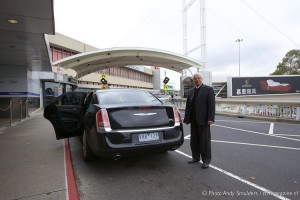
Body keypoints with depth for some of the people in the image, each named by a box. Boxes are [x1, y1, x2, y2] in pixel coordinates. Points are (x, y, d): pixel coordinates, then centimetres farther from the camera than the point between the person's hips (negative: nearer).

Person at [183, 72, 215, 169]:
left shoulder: (208, 89, -2)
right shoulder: (190, 91, 14)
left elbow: (211, 105, -9)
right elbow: (188, 105, 12)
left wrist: (210, 118, -17)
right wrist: (186, 118, 6)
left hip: (203, 119, -5)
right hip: (193, 120, 5)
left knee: (205, 140, 3)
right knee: (194, 140, 13)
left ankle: (206, 160, 16)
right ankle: (196, 157, 27)